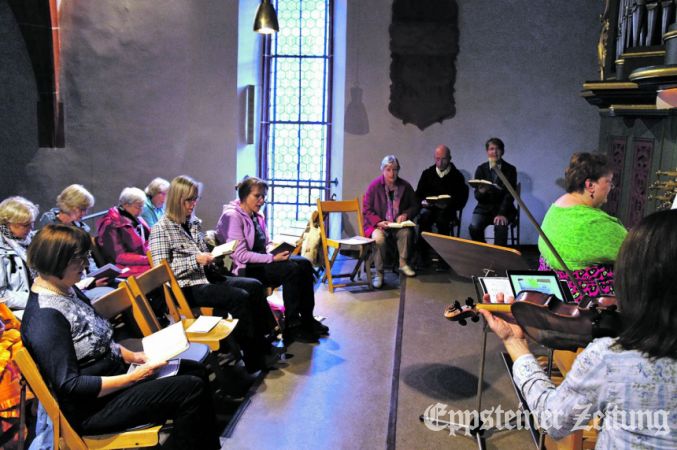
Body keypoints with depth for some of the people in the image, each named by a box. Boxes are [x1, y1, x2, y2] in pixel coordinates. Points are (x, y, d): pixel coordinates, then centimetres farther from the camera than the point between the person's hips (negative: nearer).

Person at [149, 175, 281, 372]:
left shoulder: (194, 222, 13)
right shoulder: (161, 228, -9)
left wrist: (213, 257, 0)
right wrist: (195, 260, -21)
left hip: (206, 277, 8)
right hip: (186, 287, -7)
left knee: (255, 286, -10)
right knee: (240, 297, -23)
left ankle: (264, 346, -5)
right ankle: (254, 359, -12)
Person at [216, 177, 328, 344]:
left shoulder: (257, 216, 12)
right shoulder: (232, 216, -14)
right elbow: (241, 255, -20)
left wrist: (278, 250, -5)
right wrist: (272, 258, -22)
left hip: (261, 260, 9)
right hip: (244, 269, -8)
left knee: (304, 264, -10)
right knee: (291, 270, -25)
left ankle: (307, 319, -4)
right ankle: (291, 328, -16)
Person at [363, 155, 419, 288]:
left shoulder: (405, 186, 5)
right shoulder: (374, 185, -4)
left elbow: (415, 206, 13)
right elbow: (366, 209, -4)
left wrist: (405, 214, -9)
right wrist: (379, 222, -19)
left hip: (398, 224, 3)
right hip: (378, 224, -2)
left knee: (406, 232, -31)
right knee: (379, 238, -35)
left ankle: (403, 264, -11)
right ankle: (379, 273, -22)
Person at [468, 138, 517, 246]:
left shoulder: (510, 169, -2)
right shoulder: (481, 169, 2)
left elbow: (510, 194, -8)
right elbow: (477, 196, -1)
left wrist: (502, 214, -23)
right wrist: (481, 192, -27)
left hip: (503, 209, -1)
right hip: (484, 208, 1)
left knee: (500, 226, -33)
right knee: (474, 227, -26)